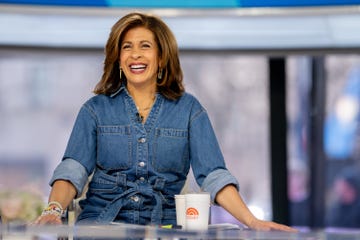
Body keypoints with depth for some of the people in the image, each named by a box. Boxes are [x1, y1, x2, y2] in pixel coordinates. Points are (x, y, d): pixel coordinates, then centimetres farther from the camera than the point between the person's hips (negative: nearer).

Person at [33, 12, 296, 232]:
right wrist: (54, 210, -25)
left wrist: (252, 221, -15)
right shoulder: (95, 109, 8)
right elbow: (73, 169, -3)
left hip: (163, 224, 0)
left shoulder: (189, 109, 8)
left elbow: (213, 175, 0)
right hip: (101, 221, 0)